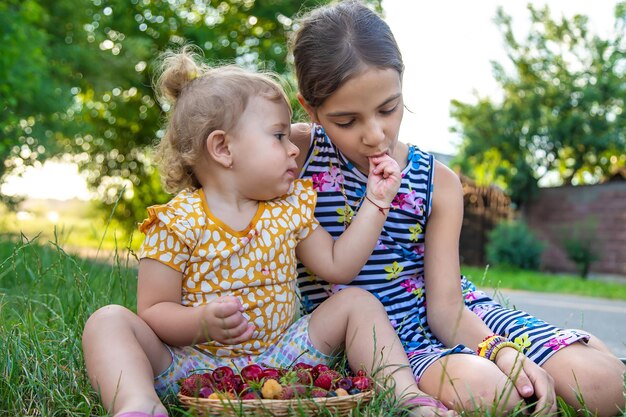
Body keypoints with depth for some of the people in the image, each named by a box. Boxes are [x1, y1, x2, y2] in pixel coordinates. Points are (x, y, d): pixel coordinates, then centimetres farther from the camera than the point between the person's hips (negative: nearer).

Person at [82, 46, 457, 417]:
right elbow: (154, 311, -12)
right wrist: (204, 322, -33)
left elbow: (338, 265, 6)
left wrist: (376, 201, 4)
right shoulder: (177, 222, -12)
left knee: (358, 302, -5)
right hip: (193, 362, -3)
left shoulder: (290, 208, 6)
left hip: (280, 355, 4)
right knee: (109, 322, -24)